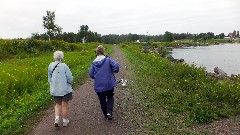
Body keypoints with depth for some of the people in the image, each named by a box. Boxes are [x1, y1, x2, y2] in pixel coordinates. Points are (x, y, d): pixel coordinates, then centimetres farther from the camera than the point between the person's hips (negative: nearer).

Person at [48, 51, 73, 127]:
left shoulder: (51, 66, -4)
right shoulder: (64, 66, -16)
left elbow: (49, 79, 4)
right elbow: (70, 79, -15)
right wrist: (69, 82, 7)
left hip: (55, 90, 3)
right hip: (65, 89, -3)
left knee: (58, 104, 20)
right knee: (64, 105, 11)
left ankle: (56, 119, 5)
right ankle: (65, 121, 23)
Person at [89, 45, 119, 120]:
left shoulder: (94, 63, -2)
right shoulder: (108, 59, -8)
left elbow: (90, 74, -5)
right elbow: (116, 66, -19)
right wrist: (115, 71, 1)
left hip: (99, 86, 1)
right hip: (109, 84, -1)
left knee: (102, 101, 17)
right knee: (110, 98, 20)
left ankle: (106, 115, 30)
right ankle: (109, 112, 2)